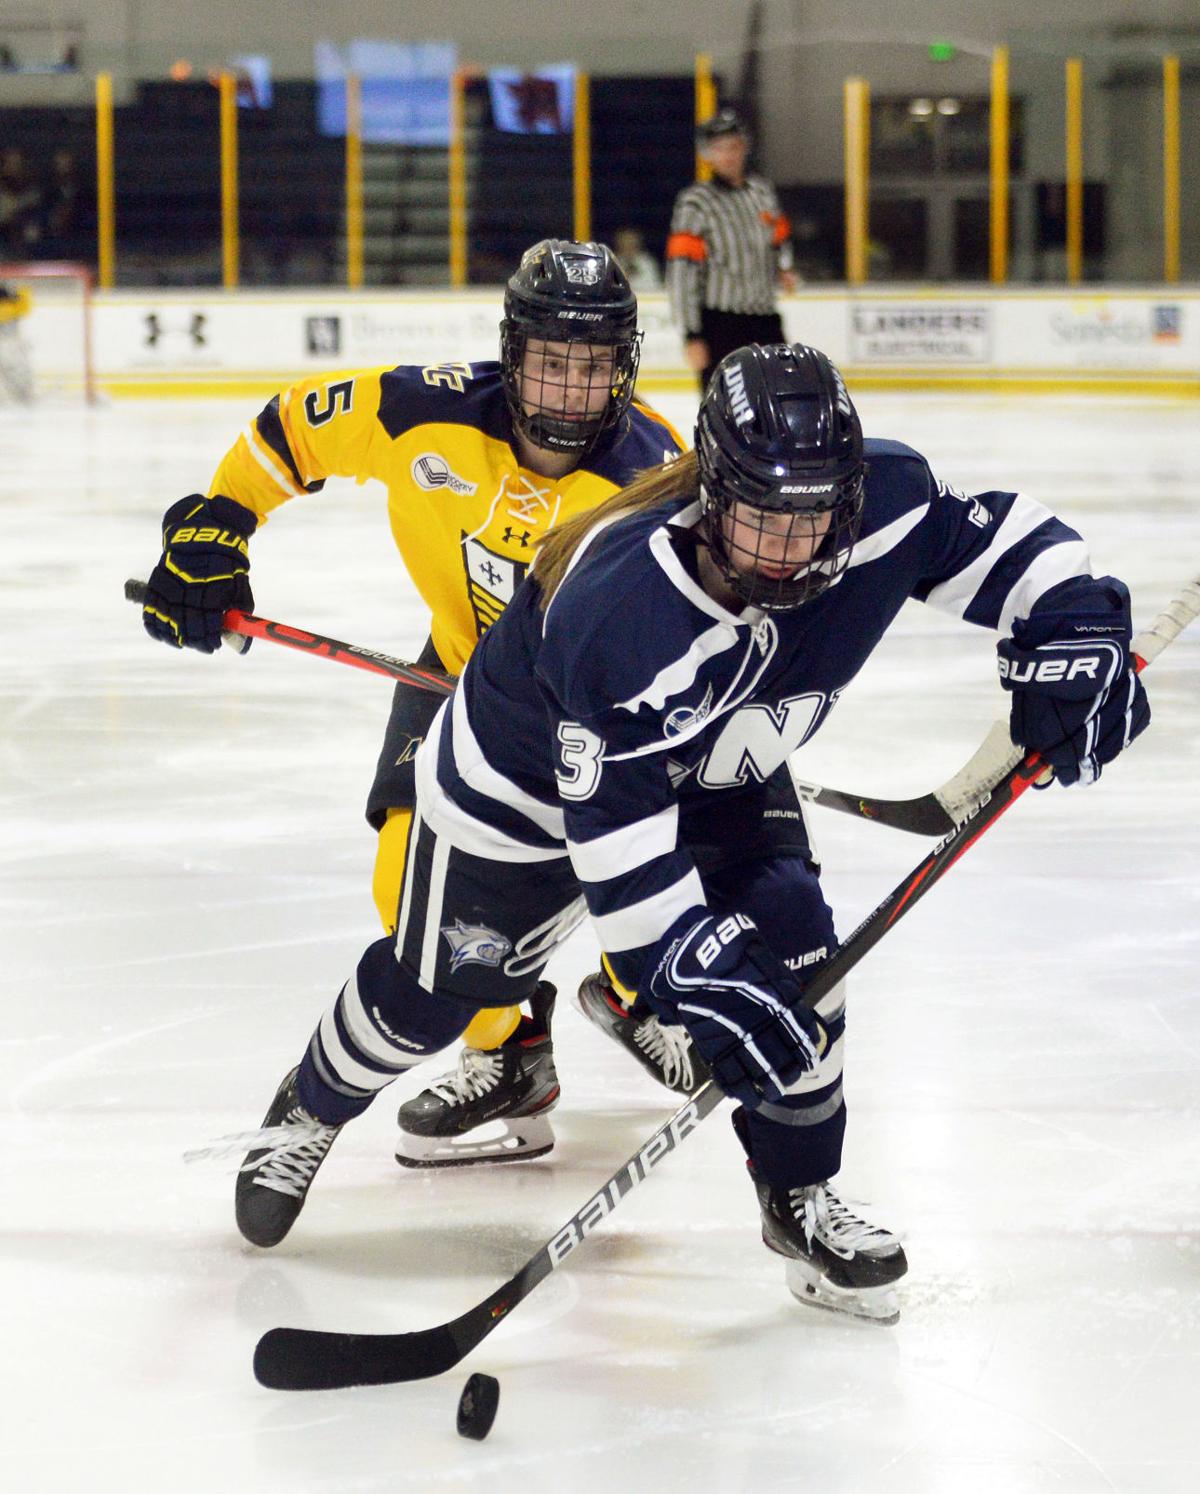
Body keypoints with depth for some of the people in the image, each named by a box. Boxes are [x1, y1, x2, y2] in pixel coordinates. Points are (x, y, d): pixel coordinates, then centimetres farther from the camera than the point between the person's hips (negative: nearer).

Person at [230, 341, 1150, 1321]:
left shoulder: (884, 501, -30)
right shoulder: (616, 608, -44)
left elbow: (997, 542, -10)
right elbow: (614, 833, -41)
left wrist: (1074, 624, -28)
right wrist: (697, 982, -45)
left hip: (713, 778, 4)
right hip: (527, 787, -4)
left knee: (793, 956, -12)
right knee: (434, 987, 11)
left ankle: (802, 1199, 11)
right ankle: (310, 1112, 43)